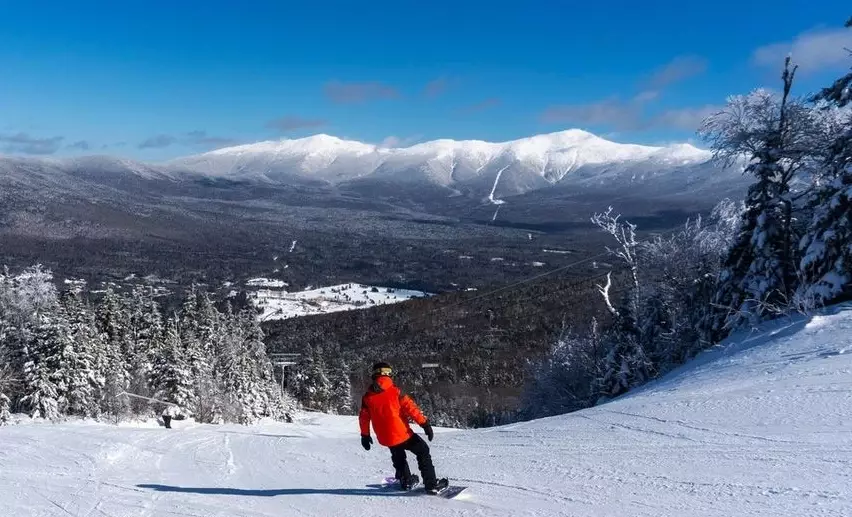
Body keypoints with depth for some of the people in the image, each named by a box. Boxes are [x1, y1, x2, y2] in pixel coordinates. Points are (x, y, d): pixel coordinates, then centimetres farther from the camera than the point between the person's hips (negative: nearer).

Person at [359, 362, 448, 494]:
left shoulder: (367, 396, 1)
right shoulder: (394, 391, -12)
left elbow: (363, 417, 10)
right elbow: (410, 407, -16)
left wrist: (365, 435, 23)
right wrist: (425, 423, -14)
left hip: (385, 437, 5)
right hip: (401, 433, -5)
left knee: (398, 456, 32)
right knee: (423, 451, 10)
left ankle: (406, 481, 42)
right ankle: (431, 484, 5)